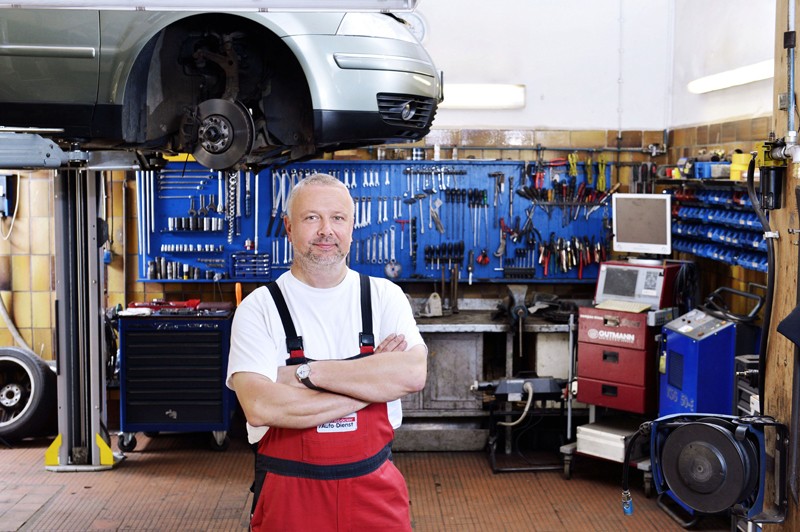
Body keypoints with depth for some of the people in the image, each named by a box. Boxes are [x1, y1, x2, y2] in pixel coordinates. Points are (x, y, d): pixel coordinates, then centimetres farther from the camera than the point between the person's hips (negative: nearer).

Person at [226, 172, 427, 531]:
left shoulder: (383, 296, 1)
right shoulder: (260, 307, -6)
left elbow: (413, 374, -16)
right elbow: (260, 407, -20)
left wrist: (308, 372, -19)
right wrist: (372, 382, -15)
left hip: (375, 491, 2)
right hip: (289, 494, -2)